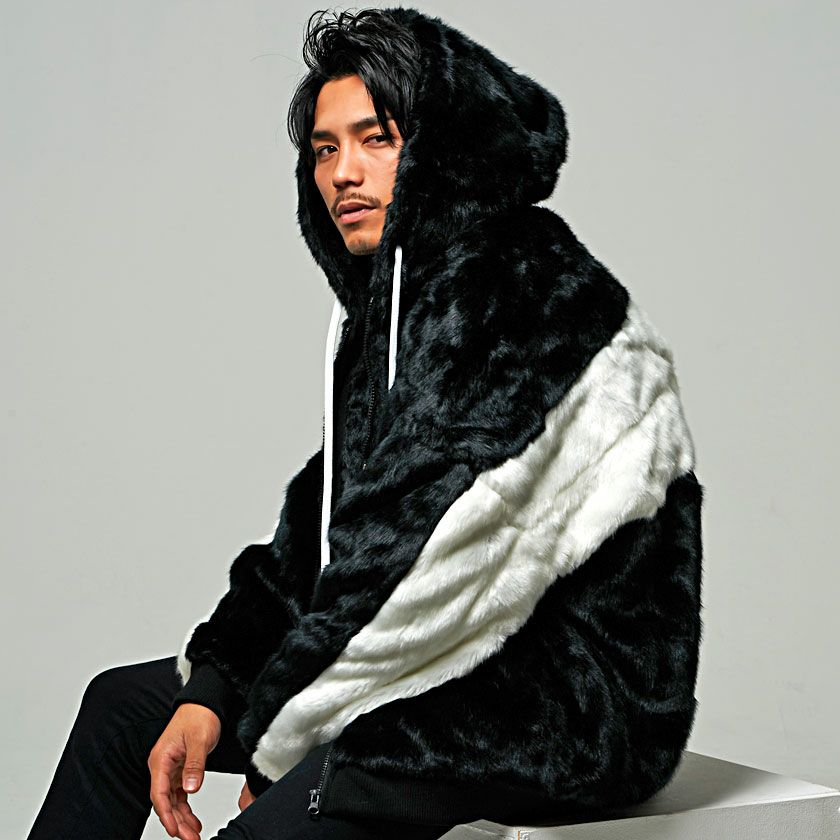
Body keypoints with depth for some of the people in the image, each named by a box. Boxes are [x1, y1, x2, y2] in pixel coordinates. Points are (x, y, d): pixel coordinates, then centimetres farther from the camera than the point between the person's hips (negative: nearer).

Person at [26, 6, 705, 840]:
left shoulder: (525, 298, -19)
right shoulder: (390, 300, 12)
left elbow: (435, 574, -24)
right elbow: (321, 531, 14)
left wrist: (276, 740, -13)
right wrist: (211, 691, 4)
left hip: (576, 706, -9)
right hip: (467, 671, 10)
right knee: (123, 702, 14)